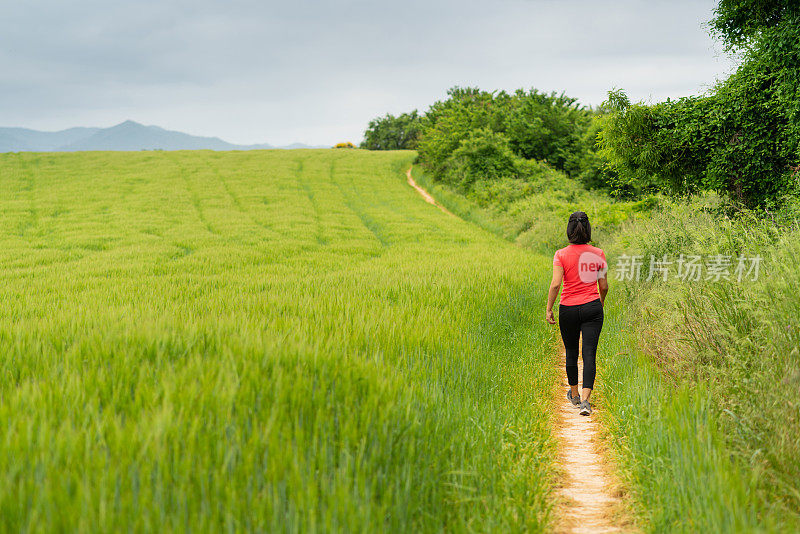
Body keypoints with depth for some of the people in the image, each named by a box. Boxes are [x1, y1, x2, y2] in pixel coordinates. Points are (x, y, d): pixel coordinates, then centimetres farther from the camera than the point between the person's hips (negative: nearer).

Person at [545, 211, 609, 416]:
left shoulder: (561, 255, -7)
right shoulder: (598, 254, -1)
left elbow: (555, 284, -13)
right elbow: (604, 286, 3)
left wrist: (548, 309, -5)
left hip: (568, 309, 0)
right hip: (592, 307, 0)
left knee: (571, 352, 17)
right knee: (589, 354, -3)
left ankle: (574, 395, 33)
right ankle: (585, 399, -16)